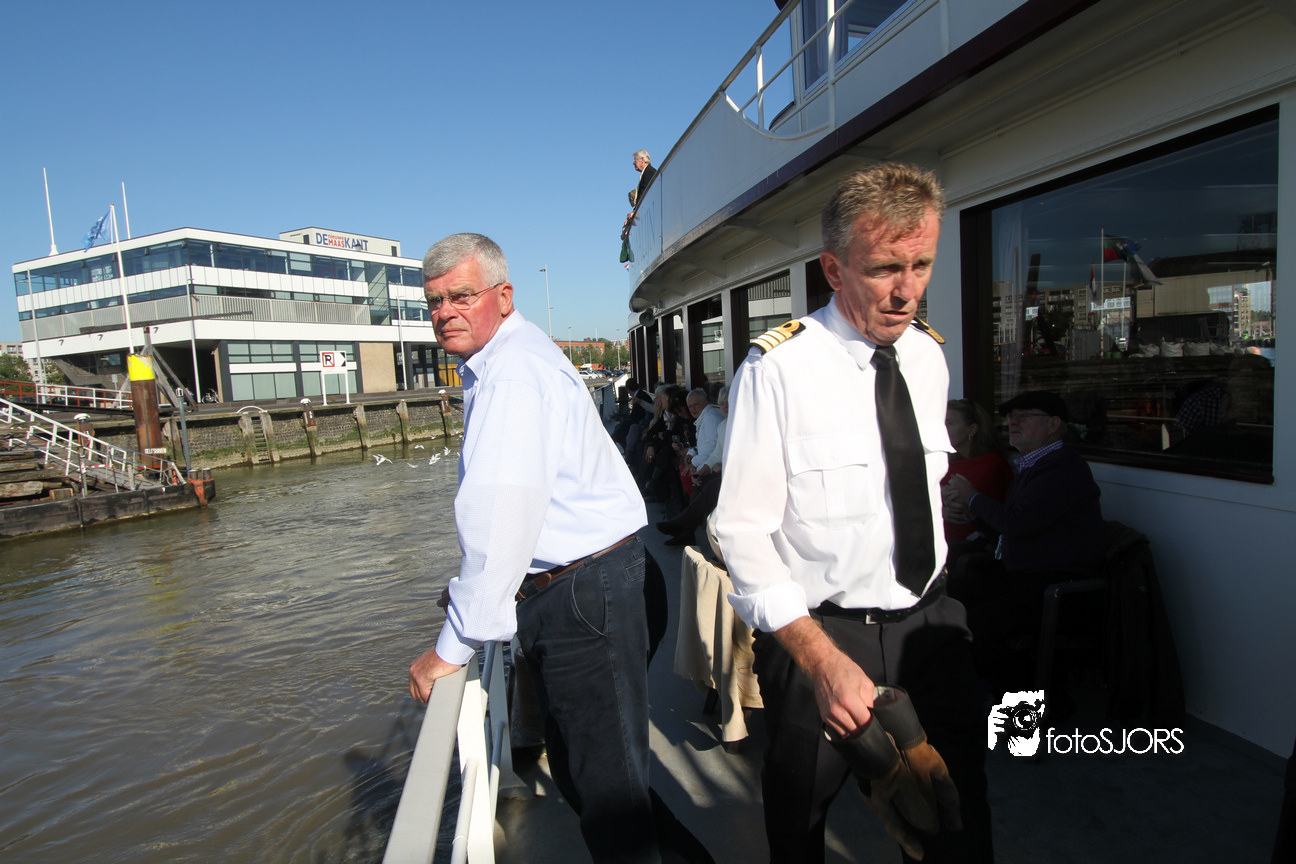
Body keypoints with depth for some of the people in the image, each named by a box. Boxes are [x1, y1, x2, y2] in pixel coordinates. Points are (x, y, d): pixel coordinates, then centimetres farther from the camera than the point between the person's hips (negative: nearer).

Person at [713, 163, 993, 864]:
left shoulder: (929, 357, 2)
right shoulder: (778, 368, -19)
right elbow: (743, 531, -20)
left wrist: (933, 595, 14)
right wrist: (823, 660, -25)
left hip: (929, 622, 5)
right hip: (818, 634, -4)